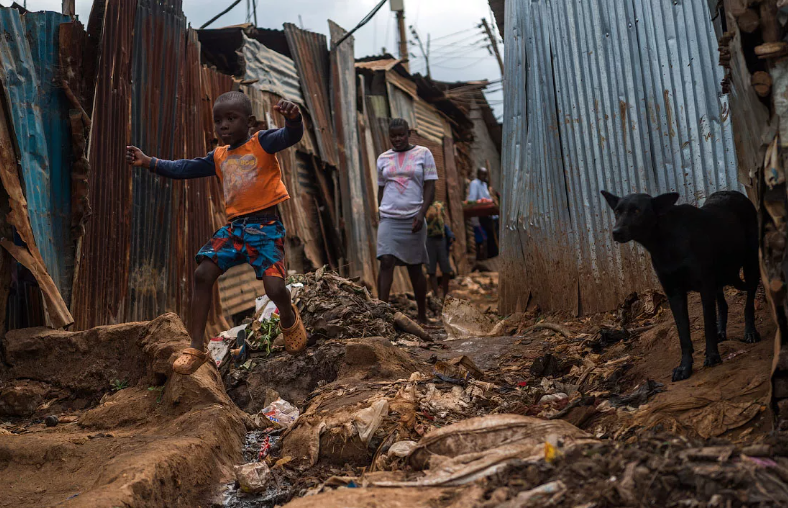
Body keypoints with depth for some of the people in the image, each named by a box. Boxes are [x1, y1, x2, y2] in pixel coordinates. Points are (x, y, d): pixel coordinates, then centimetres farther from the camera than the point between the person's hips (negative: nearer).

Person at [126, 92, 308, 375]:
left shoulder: (263, 143, -3)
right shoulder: (219, 157, 14)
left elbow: (291, 136, -20)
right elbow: (186, 169, 18)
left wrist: (293, 119, -44)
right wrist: (148, 162, 11)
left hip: (266, 227, -6)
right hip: (234, 227, 6)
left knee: (275, 287, -20)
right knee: (202, 273, -9)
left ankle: (289, 321, 19)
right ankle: (196, 348, -4)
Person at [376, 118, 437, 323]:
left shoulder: (423, 154, 3)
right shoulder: (383, 158, 12)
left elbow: (430, 186, -2)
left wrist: (422, 213, -14)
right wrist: (381, 214, 11)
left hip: (413, 219, -1)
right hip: (389, 219, 2)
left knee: (415, 268, 5)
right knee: (386, 261, -15)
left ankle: (422, 316, 16)